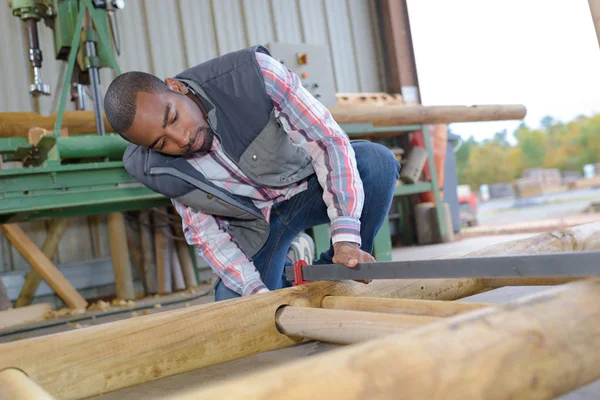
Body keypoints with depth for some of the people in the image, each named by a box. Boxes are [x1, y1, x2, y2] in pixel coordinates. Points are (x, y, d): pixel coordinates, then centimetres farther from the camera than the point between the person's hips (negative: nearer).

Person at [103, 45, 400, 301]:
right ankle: (285, 277, 24)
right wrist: (255, 290, -26)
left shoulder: (253, 73, -31)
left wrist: (346, 238, -43)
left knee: (377, 161, -30)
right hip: (253, 225, 2)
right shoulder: (148, 166, -20)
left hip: (309, 185, -1)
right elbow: (206, 233, -11)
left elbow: (329, 142, -32)